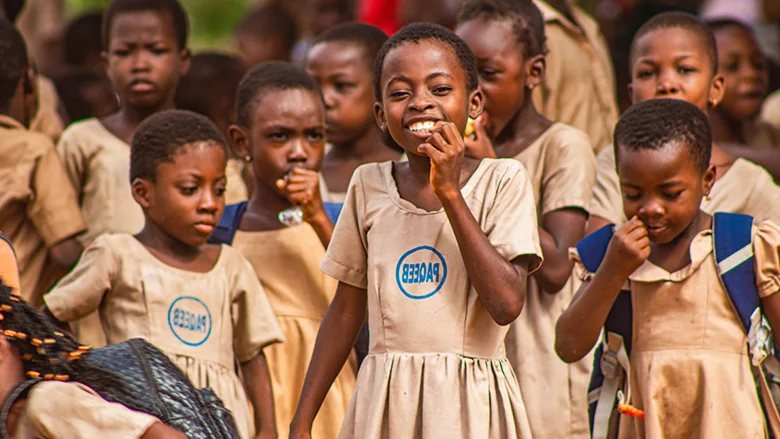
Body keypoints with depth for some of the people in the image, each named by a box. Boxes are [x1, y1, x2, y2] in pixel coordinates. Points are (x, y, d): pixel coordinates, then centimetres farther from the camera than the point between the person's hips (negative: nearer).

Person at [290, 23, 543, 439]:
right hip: (385, 402, 3)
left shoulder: (503, 181, -3)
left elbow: (507, 303, -15)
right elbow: (347, 309, 13)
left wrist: (450, 192, -14)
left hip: (470, 405, -2)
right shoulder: (369, 185, 6)